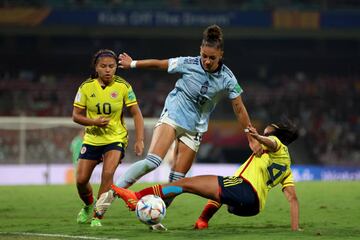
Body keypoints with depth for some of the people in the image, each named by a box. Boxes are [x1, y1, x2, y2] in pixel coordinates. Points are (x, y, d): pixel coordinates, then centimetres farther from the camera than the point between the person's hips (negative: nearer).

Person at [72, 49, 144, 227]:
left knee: (108, 173, -24)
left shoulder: (123, 87, -10)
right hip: (92, 138, 2)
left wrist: (139, 140, -13)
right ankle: (89, 206, 34)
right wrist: (94, 122, -22)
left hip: (116, 138, -2)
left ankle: (98, 216, -11)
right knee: (81, 180, 1)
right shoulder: (86, 87, -8)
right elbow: (76, 116, -3)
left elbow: (136, 114, -5)